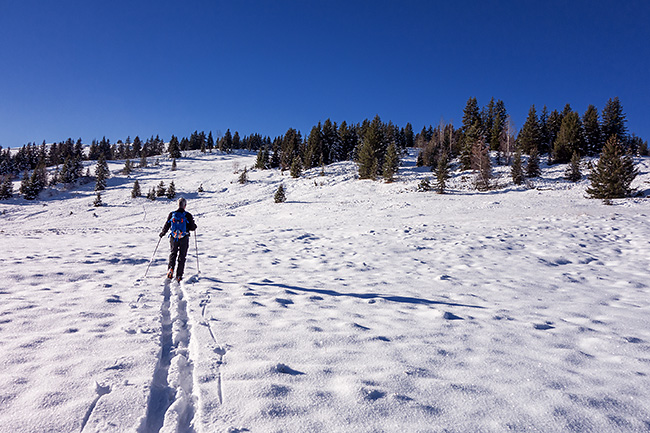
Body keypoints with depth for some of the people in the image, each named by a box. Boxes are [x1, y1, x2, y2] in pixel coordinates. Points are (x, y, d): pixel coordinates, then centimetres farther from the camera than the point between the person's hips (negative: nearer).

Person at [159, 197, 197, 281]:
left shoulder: (172, 214, -4)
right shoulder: (188, 215, -10)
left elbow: (166, 226, 1)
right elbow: (192, 228, -6)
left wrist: (162, 233, 19)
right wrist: (194, 226, 17)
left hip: (173, 239, 2)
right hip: (184, 239, -1)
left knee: (172, 254, 21)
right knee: (182, 257, 10)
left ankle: (170, 268, -2)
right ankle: (179, 276, 9)